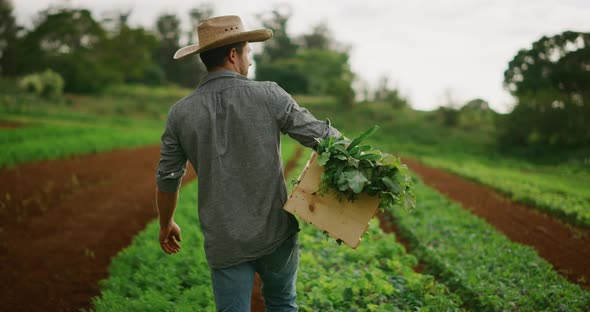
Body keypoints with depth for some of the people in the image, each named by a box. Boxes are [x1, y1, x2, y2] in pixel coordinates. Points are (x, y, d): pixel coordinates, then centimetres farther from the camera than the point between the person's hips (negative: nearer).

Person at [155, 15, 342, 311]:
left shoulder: (180, 113, -3)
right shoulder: (269, 96, -10)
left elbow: (167, 179, 6)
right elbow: (320, 135, -6)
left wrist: (166, 224, 22)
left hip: (224, 242, 1)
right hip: (276, 232, 0)